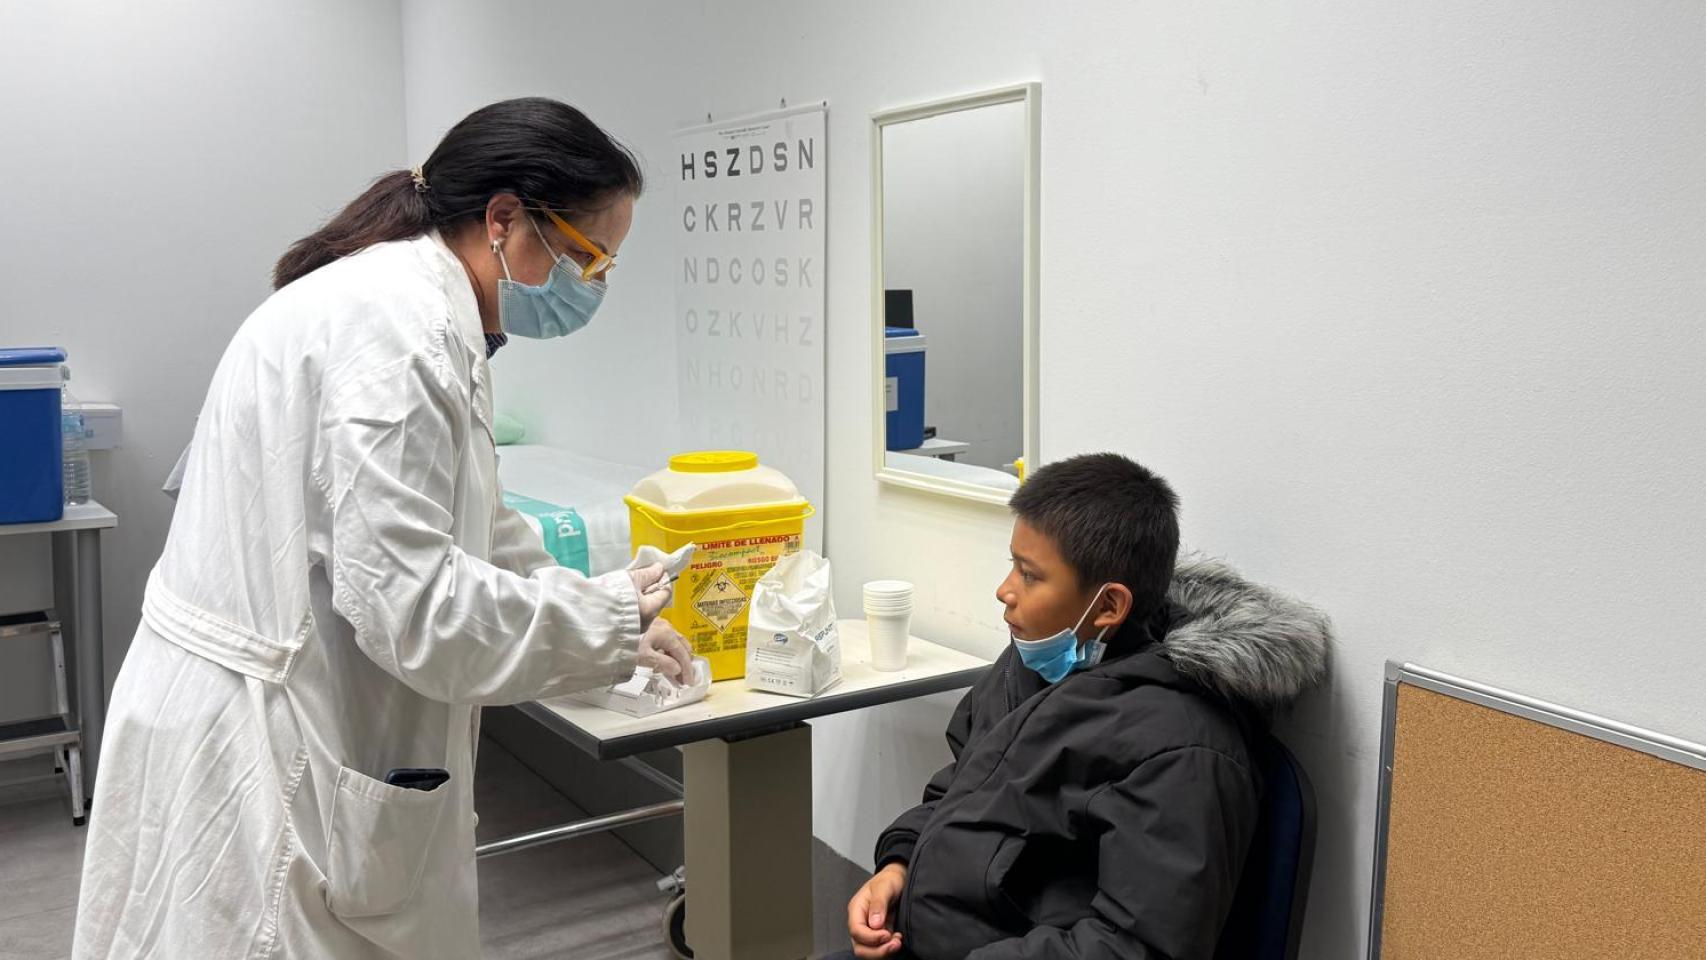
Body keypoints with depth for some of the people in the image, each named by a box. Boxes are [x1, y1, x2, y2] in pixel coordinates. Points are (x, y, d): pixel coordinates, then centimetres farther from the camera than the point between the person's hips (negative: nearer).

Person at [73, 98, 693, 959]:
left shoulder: (421, 311, 10)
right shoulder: (395, 324, -22)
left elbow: (470, 531, 19)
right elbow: (410, 602, -25)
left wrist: (612, 627, 17)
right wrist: (606, 625, -12)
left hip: (299, 737, 10)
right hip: (256, 765, -10)